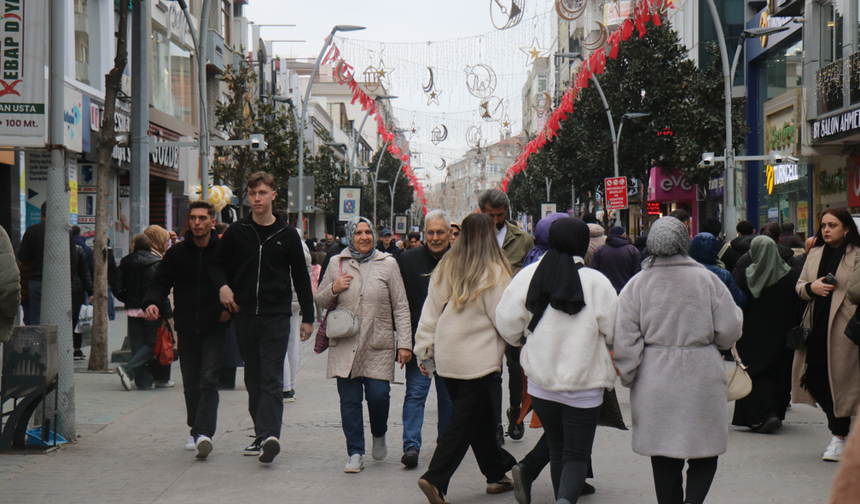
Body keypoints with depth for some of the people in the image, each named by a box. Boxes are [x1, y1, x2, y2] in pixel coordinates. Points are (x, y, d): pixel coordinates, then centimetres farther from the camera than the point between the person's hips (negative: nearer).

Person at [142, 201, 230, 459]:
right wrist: (151, 302, -17)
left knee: (209, 379, -13)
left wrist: (230, 309, -9)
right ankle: (196, 431, 24)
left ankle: (204, 432, -22)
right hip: (186, 328, 3)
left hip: (214, 328, -3)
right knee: (191, 383, 11)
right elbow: (160, 282, 3)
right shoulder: (176, 253, 5)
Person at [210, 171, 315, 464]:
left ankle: (269, 435, -22)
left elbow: (301, 278, 10)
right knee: (253, 379, 8)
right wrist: (223, 285, -3)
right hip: (244, 316, 3)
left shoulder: (287, 235, 5)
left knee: (272, 379, -12)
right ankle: (261, 434, 16)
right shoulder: (236, 232, 7)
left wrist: (308, 316, 7)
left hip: (276, 317, -3)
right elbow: (218, 263, 18)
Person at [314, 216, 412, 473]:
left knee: (378, 394, -7)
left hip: (379, 345, -1)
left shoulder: (387, 264, 4)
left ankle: (379, 436, 23)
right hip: (345, 345, 1)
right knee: (349, 399, -1)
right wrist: (334, 288, -5)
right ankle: (355, 453, 8)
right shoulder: (337, 265, 8)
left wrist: (404, 343, -3)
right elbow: (319, 300, 17)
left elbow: (400, 307, 4)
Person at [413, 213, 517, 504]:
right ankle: (435, 480, -9)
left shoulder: (445, 268, 4)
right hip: (479, 360, -6)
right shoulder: (493, 272, -12)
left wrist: (424, 351, 14)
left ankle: (497, 475, 25)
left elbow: (430, 313, 8)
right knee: (464, 423, -1)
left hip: (448, 359, 6)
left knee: (480, 419, 16)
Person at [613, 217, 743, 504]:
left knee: (663, 458, 11)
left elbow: (625, 340, -4)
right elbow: (729, 330, -1)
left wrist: (629, 377, 7)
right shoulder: (707, 279, -3)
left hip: (655, 383, 1)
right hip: (702, 380, -1)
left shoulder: (637, 284, -1)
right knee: (704, 452, 8)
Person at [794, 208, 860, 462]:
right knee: (815, 380, 4)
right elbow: (800, 286, 16)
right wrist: (811, 287, -7)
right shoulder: (815, 254, 14)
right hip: (817, 326, 6)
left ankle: (840, 437, 9)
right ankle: (839, 429, 22)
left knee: (840, 379, -2)